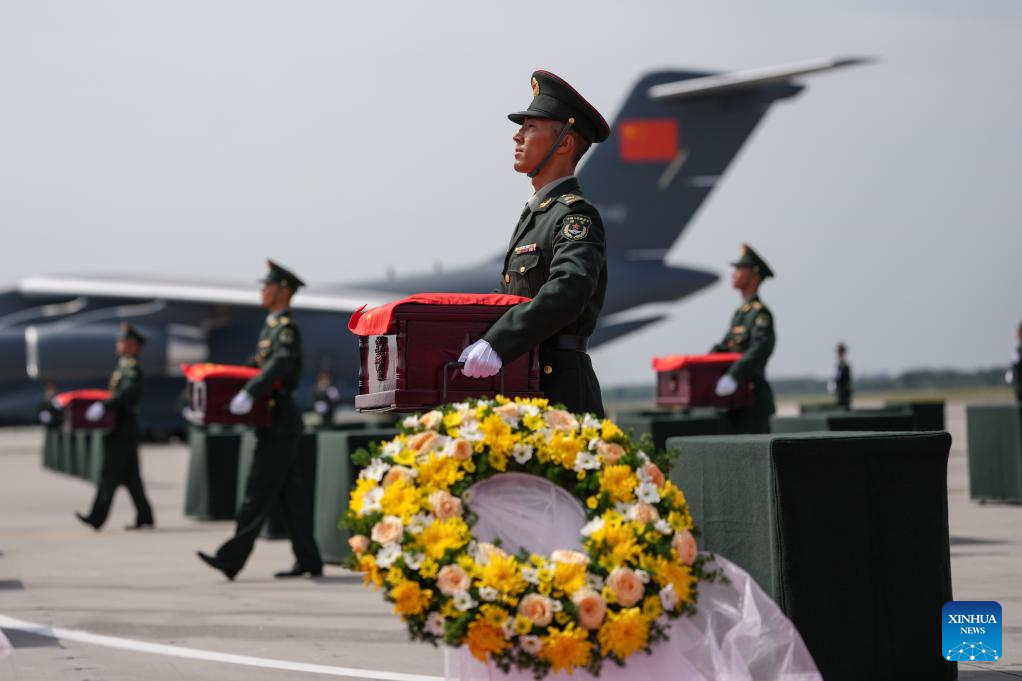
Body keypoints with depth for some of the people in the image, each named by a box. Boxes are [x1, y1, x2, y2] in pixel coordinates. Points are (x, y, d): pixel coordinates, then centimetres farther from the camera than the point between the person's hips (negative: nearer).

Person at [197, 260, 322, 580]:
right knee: (292, 494, 9)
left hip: (279, 424, -10)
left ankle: (232, 559, -11)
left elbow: (279, 366, -30)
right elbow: (260, 367, 25)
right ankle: (308, 561, 11)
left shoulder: (287, 329, -13)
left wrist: (249, 394, -41)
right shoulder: (272, 326, 19)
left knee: (258, 492, -10)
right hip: (278, 424, 10)